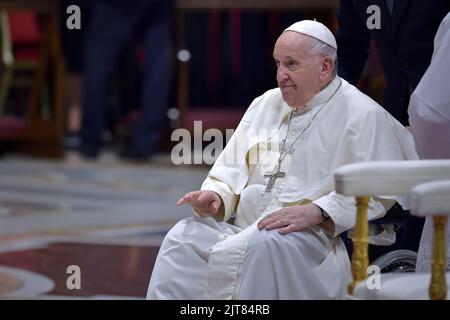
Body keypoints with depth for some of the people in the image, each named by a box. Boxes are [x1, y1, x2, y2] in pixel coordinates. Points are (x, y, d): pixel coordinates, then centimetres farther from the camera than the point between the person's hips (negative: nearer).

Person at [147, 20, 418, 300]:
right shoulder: (266, 104, 21)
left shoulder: (362, 115, -1)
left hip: (312, 235, -6)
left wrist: (315, 212, -23)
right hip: (243, 224, 7)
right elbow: (232, 168, 23)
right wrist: (216, 195, 0)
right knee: (183, 237, -19)